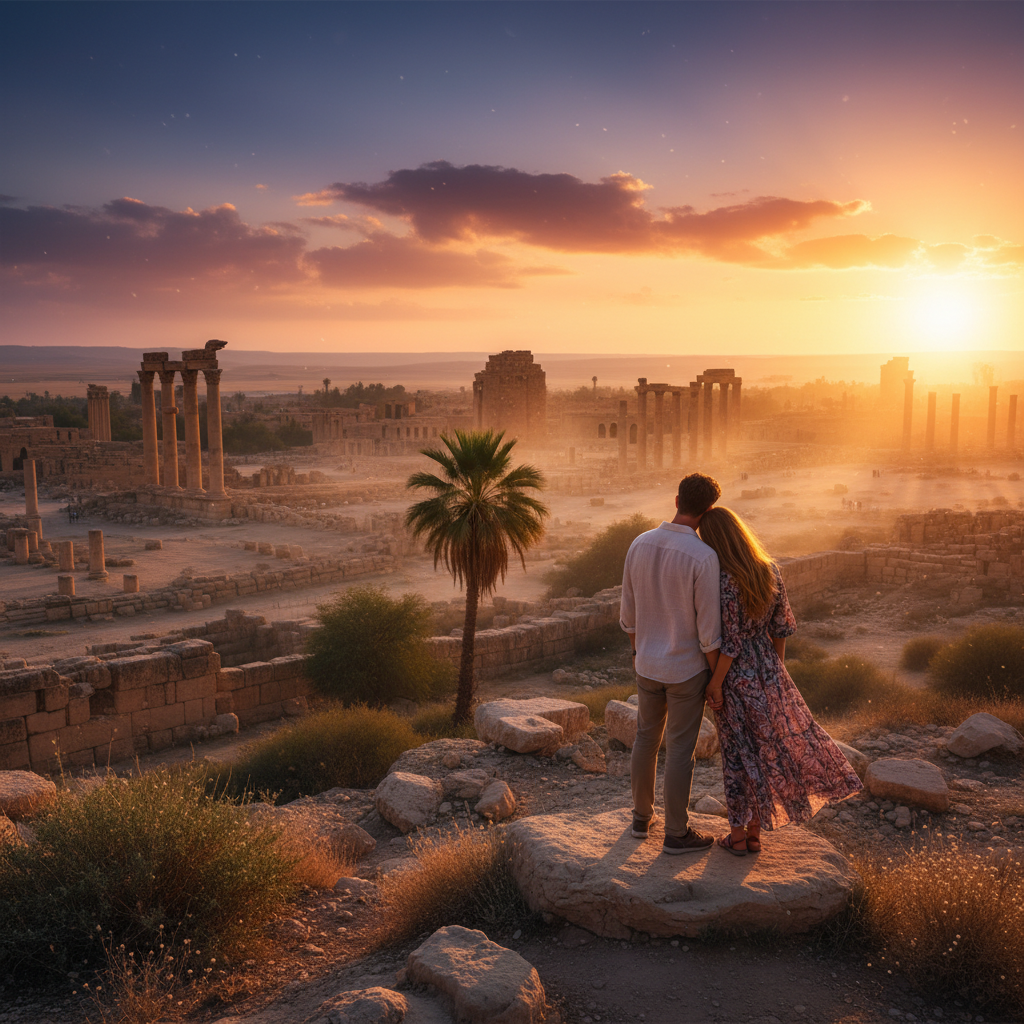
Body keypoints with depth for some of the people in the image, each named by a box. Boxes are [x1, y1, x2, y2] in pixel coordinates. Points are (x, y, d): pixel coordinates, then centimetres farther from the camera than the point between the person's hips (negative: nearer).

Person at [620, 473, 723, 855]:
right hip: (687, 669, -5)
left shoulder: (640, 544, -6)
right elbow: (709, 629, -19)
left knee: (647, 738, 21)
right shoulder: (704, 557, -24)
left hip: (648, 665, 5)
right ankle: (676, 833, 20)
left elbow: (629, 611, 4)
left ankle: (642, 816, 35)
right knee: (680, 750, 7)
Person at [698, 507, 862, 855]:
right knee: (772, 747, 17)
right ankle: (754, 833, 27)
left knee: (739, 754, 8)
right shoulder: (769, 571, -3)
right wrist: (778, 668, 17)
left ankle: (737, 836, 22)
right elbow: (782, 627, 5)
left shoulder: (725, 582, -23)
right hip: (768, 671, 6)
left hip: (734, 675, -5)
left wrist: (715, 684, -11)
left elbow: (732, 642, -21)